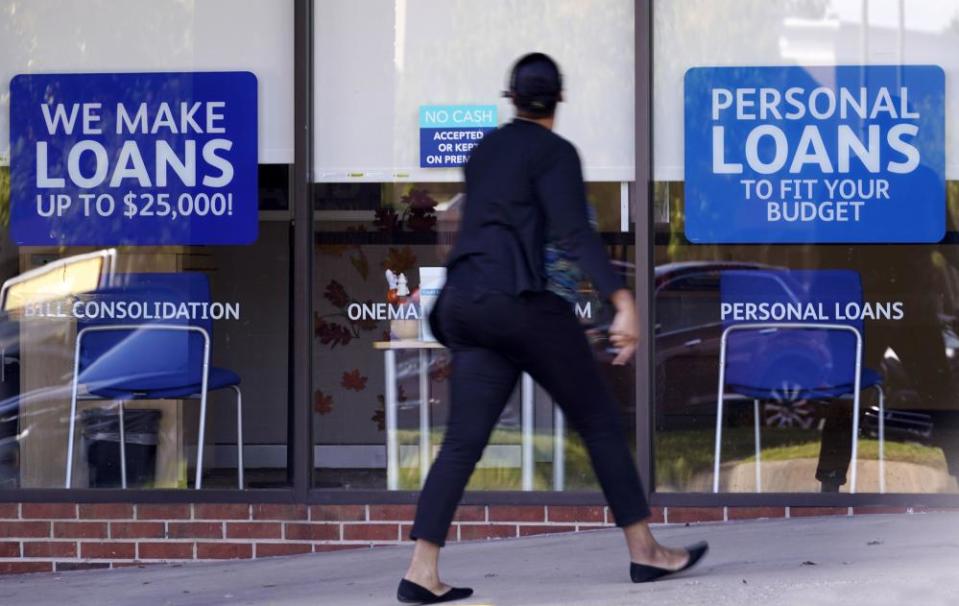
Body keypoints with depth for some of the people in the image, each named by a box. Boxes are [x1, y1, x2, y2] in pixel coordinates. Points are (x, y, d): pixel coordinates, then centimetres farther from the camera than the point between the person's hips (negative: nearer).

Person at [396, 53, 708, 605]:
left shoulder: (485, 151, 19)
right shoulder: (555, 152, -3)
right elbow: (576, 233, -17)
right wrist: (623, 301, -25)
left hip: (464, 305, 7)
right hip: (520, 300, -7)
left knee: (464, 440, 0)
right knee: (600, 422, 6)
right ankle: (645, 552, 10)